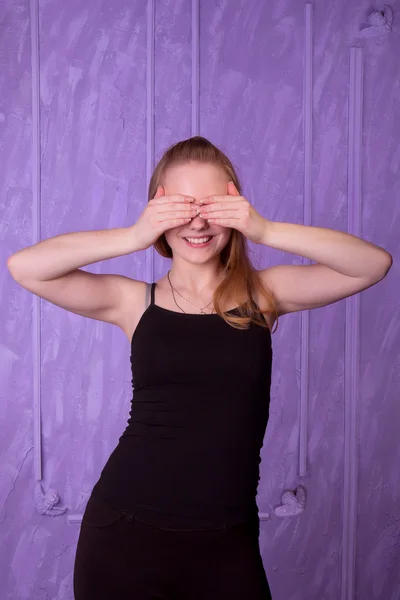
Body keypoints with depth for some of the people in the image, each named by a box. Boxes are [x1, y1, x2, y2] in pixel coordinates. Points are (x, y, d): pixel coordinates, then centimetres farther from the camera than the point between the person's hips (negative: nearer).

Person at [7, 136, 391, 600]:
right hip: (126, 532, 0)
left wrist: (265, 231, -18)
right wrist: (134, 236, -18)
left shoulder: (261, 294, 2)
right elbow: (24, 268, -11)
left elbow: (374, 265, -7)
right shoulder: (135, 301, -1)